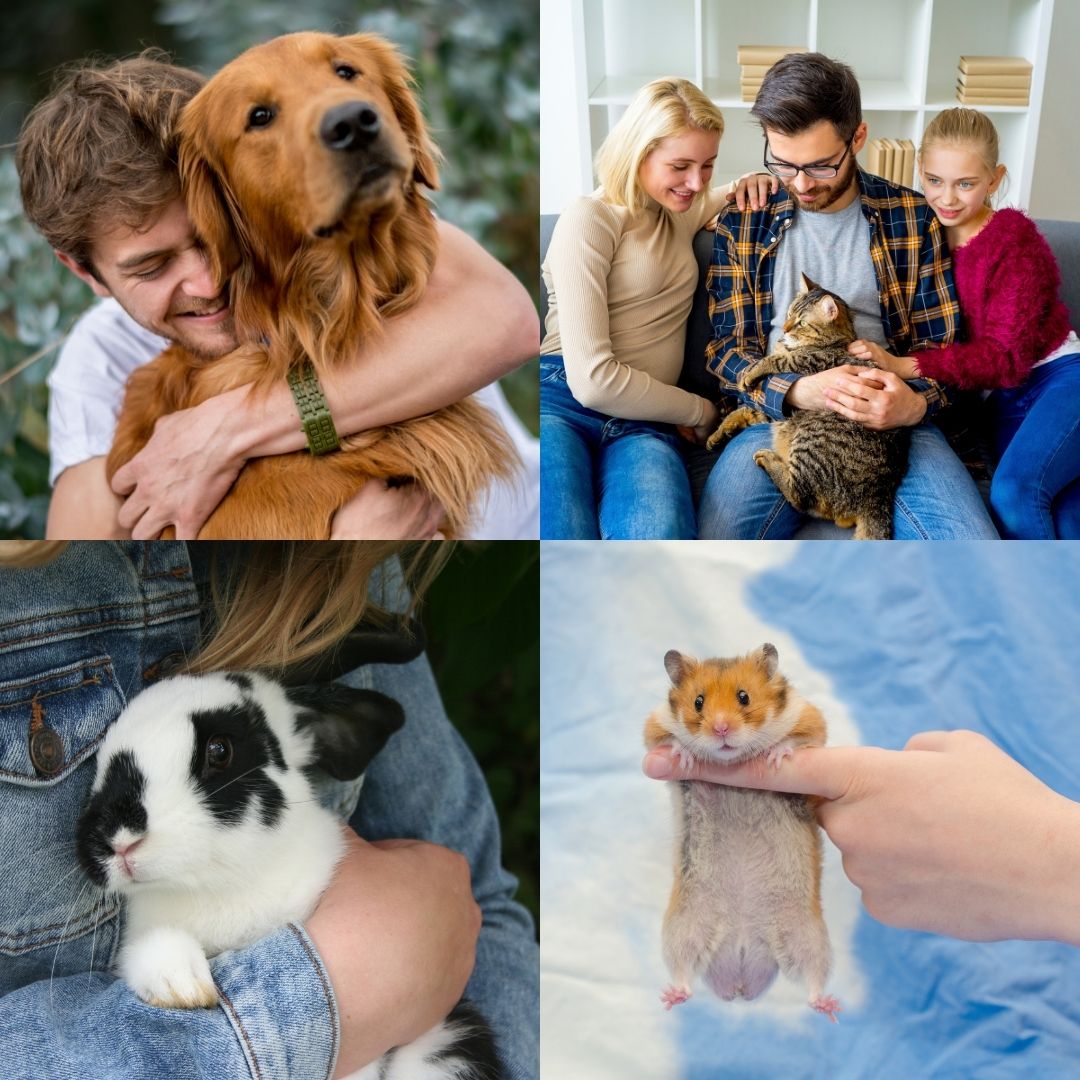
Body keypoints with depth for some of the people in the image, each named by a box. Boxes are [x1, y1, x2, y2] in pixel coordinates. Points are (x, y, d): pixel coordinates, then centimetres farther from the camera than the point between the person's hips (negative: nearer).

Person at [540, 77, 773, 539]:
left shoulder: (681, 210, 21)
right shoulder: (589, 219, -3)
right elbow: (593, 380, -12)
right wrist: (700, 411, 2)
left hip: (642, 422, 5)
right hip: (562, 402, -5)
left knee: (662, 534, -33)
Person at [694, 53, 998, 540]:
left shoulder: (913, 218, 7)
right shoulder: (742, 222, 7)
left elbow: (940, 343, 9)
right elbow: (726, 348, 5)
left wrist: (915, 403, -16)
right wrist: (798, 391, -16)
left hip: (891, 418, 0)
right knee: (717, 541, -30)